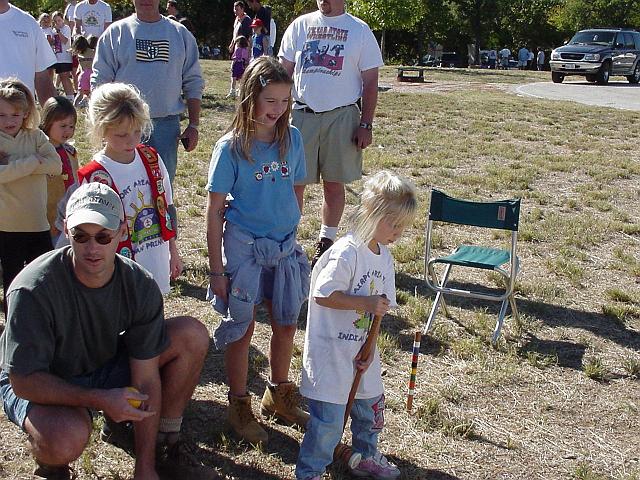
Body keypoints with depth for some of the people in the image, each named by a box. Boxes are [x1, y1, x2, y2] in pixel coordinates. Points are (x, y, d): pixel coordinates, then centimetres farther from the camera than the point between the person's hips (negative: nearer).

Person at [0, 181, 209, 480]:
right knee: (66, 440, -40)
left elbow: (146, 380, -16)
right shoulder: (33, 291, -31)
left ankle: (165, 435, 6)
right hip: (42, 383, -4)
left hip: (104, 365, 4)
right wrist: (100, 399, -35)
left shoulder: (140, 286, -18)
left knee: (192, 335, -13)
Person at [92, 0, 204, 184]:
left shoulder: (180, 33, 8)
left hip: (167, 123, 2)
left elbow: (193, 83, 9)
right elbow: (100, 81, 1)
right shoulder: (116, 32, 2)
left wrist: (194, 125, 4)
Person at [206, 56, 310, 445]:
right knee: (242, 328, 7)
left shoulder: (292, 139, -1)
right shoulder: (231, 147, -12)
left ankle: (279, 395, 36)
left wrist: (293, 233, 14)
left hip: (286, 247, 4)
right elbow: (215, 211, -9)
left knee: (286, 325, 14)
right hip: (244, 247, -4)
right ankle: (239, 407, 25)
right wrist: (217, 270, -10)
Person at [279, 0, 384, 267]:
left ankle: (326, 241, 20)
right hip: (301, 114, 1)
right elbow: (284, 71, 10)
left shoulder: (360, 30, 3)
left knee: (334, 182, 6)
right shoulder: (300, 25, 7)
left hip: (341, 117, -1)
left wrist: (366, 125, -4)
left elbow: (370, 82, 2)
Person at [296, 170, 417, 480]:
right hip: (331, 351, -8)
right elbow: (322, 295, -22)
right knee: (329, 418, -2)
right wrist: (366, 303, -23)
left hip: (362, 348, 8)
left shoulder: (384, 257, 4)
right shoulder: (345, 253, -22)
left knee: (371, 405, 22)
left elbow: (378, 308, 7)